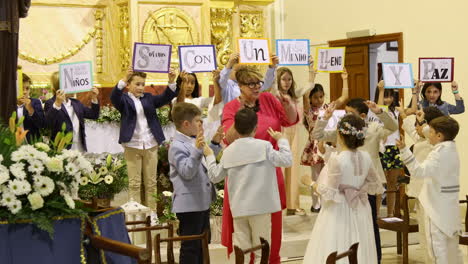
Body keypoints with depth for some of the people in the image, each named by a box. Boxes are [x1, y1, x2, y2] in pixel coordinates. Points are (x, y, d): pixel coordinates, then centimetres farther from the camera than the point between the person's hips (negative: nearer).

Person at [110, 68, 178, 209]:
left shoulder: (149, 98, 10)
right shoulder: (124, 99, 1)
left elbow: (165, 97, 0)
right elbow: (114, 97, -19)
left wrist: (172, 81, -18)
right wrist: (124, 79, -35)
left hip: (150, 145, 3)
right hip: (132, 146, -3)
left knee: (151, 183, 8)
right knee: (134, 183, 1)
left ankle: (152, 213, 14)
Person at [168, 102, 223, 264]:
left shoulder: (194, 142, 12)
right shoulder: (177, 147, -17)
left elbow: (206, 164, 25)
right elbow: (187, 172, -26)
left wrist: (215, 144, 17)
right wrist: (197, 150, -35)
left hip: (202, 202, 10)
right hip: (189, 205, -10)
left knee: (203, 244, 19)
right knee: (190, 247, -3)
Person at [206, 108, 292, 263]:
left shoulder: (228, 151, 5)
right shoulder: (264, 146, -7)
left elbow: (215, 176, 12)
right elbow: (287, 160, -6)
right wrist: (281, 140, 8)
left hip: (238, 208, 3)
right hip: (260, 206, -3)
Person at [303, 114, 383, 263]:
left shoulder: (337, 159, -19)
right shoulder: (366, 157, -1)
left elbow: (329, 192, -17)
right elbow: (374, 185, 10)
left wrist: (313, 184, -1)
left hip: (339, 212, -6)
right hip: (359, 212, 6)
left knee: (335, 251, 2)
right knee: (359, 251, 13)